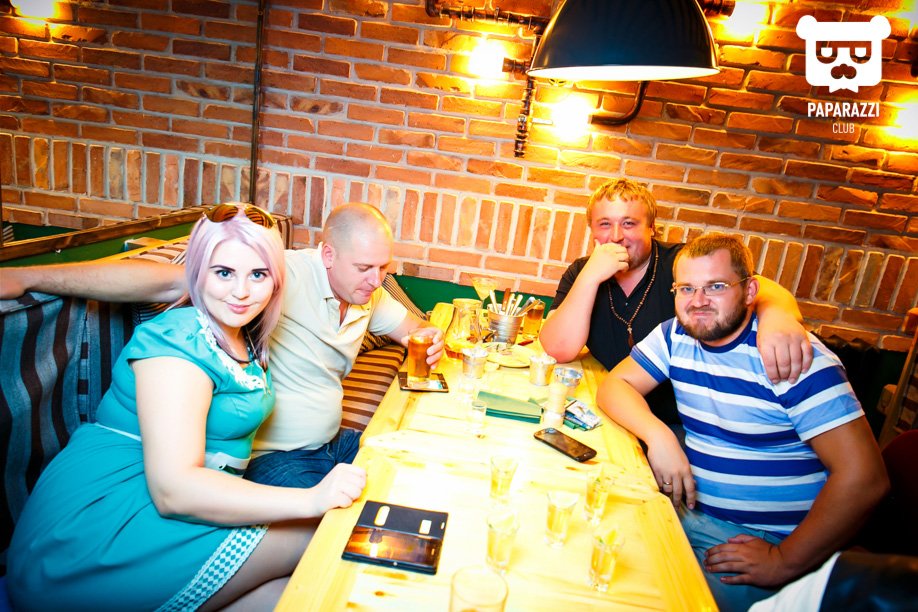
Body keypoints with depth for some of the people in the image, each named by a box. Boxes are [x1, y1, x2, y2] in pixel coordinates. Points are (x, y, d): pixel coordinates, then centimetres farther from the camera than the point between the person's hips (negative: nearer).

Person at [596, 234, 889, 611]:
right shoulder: (675, 336, 0)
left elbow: (863, 477, -21)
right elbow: (614, 386, -1)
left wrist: (785, 563, -17)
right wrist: (659, 436, -20)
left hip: (765, 540, -5)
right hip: (691, 510, 5)